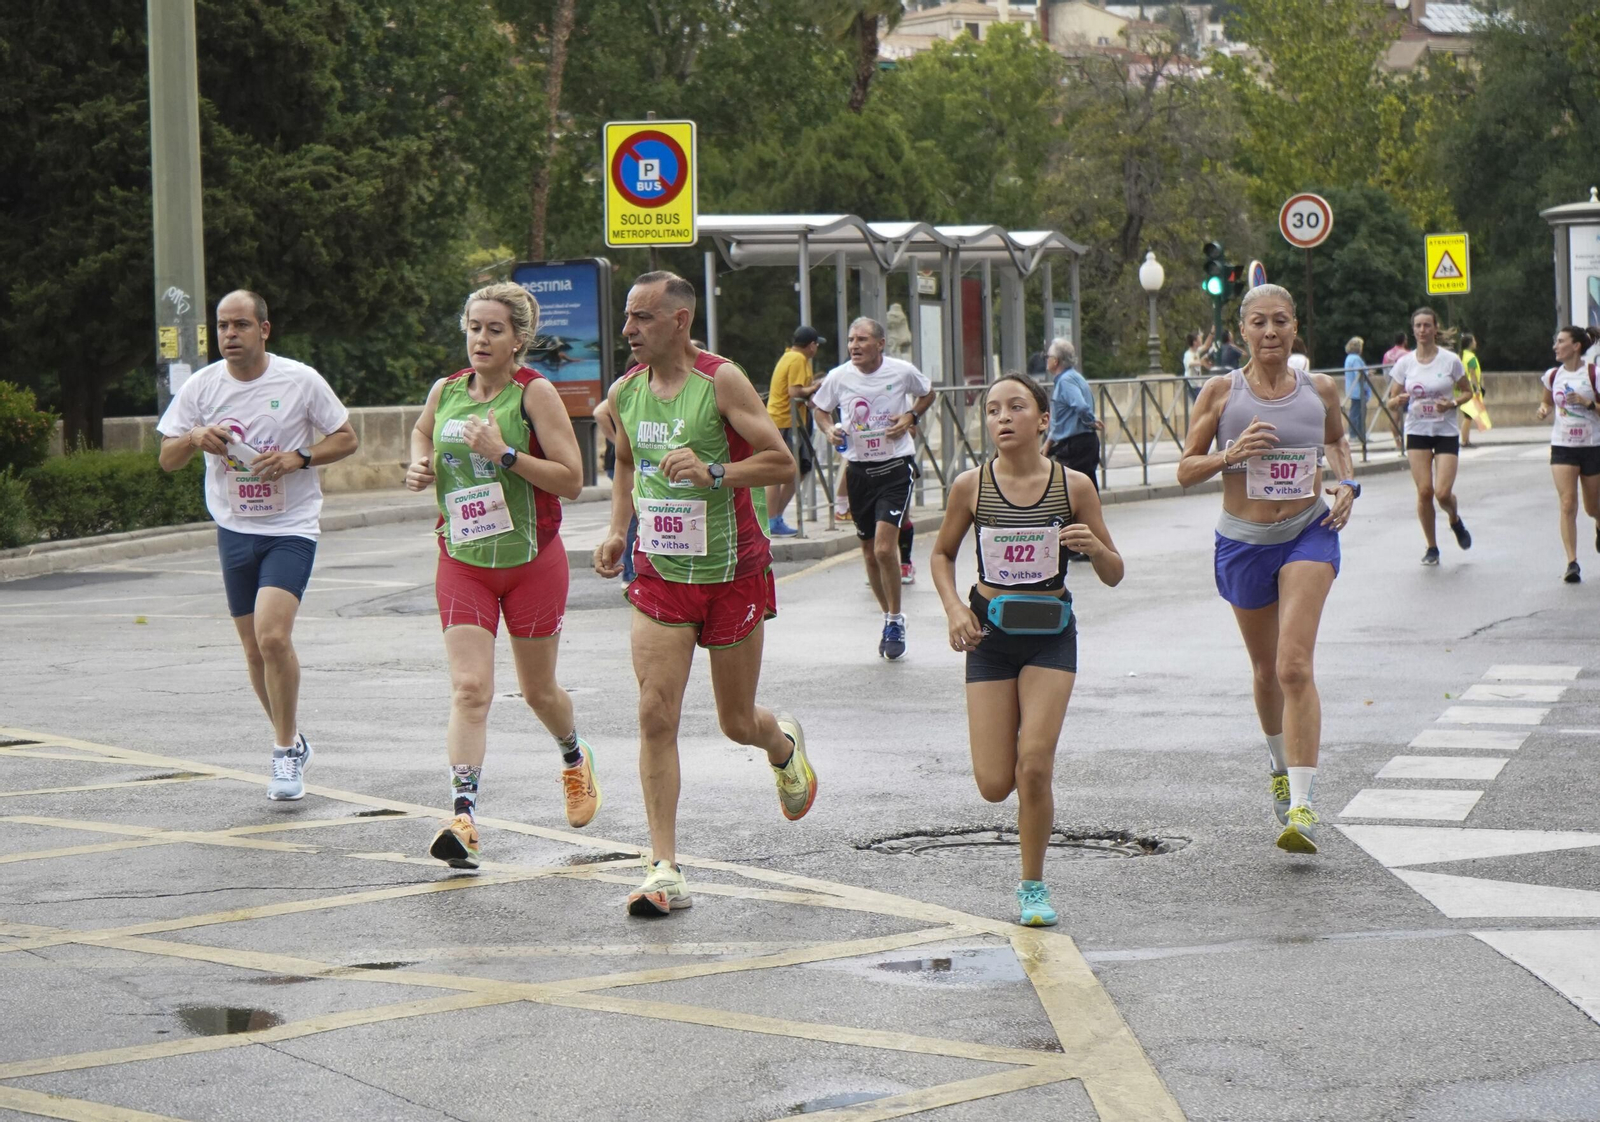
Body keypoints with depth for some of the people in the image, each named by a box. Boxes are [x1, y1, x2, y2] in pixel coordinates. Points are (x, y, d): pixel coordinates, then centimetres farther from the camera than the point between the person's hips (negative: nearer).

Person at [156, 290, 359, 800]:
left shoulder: (300, 380, -7)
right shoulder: (202, 386, 1)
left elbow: (347, 438, 2)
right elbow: (167, 459, 4)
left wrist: (298, 458, -16)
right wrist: (195, 439, -18)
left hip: (291, 528, -4)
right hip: (234, 530, 4)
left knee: (272, 636, -20)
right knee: (255, 651, 9)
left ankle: (286, 754, -7)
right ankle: (292, 742, 30)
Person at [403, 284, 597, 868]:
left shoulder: (535, 392, -10)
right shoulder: (445, 392, 3)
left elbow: (571, 479, -14)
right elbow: (422, 431, 28)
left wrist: (505, 454, -23)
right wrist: (419, 467, 7)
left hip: (532, 561, -2)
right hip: (462, 561, 2)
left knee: (538, 690, 13)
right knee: (469, 689, -13)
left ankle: (575, 759, 45)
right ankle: (463, 816, -20)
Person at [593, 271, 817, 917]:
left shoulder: (722, 381, -13)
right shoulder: (624, 394, 3)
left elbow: (782, 463, -14)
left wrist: (712, 472, -27)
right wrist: (617, 531, 8)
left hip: (731, 574, -3)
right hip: (659, 574, 3)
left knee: (738, 723, 9)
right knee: (655, 715, -11)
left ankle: (784, 743, 48)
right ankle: (665, 871, -10)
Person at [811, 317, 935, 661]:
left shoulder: (902, 371, -8)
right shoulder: (838, 377, -3)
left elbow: (927, 394, 13)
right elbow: (819, 408, 15)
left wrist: (910, 417, -6)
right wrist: (829, 430, -6)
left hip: (896, 467, -3)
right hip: (858, 469, 4)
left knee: (884, 548, -17)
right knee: (869, 551, 11)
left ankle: (895, 620, -1)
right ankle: (889, 617, 29)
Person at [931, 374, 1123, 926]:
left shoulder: (1073, 486, -7)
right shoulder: (971, 486, -5)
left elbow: (1114, 575, 0)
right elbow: (942, 554, 11)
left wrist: (1095, 548, -22)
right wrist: (954, 607, -7)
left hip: (1050, 633, -1)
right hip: (990, 633, 1)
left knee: (1034, 768, -13)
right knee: (995, 784, -4)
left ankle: (1033, 885, 7)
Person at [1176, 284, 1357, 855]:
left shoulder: (1320, 389, 2)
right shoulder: (1220, 392, -3)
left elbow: (1337, 439, 23)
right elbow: (1186, 469, -1)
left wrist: (1346, 483, 4)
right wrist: (1231, 453, -19)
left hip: (1309, 533, -1)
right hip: (1243, 542, 1)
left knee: (1295, 667, -17)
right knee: (1266, 670, 15)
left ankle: (1301, 806, -21)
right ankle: (1281, 766, 44)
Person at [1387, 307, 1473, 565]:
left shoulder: (1450, 360, -3)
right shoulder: (1405, 363, 2)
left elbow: (1467, 392, 7)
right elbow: (1392, 401, 7)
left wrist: (1452, 403, -14)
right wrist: (1399, 400, -17)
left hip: (1446, 432, -1)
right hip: (1417, 432, 1)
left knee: (1443, 493, -10)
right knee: (1424, 491, -7)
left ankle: (1455, 520, 26)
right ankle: (1431, 547, 8)